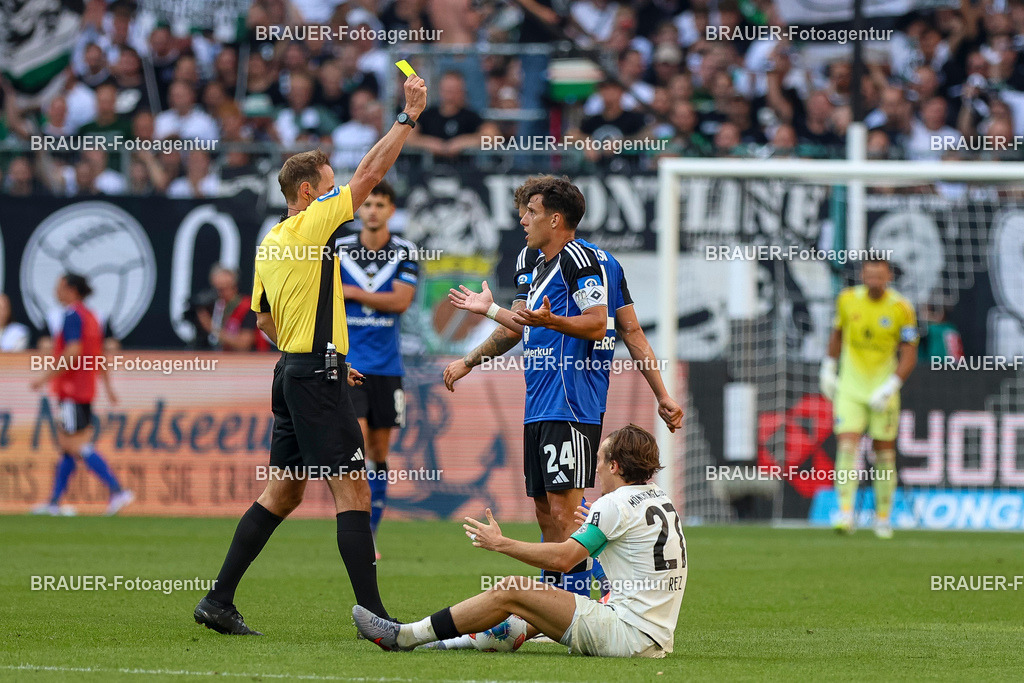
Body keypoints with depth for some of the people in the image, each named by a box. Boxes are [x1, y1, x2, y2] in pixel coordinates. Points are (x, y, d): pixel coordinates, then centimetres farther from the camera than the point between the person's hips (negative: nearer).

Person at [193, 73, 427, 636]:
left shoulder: (270, 243, 14)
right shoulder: (311, 225, -10)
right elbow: (370, 173, -10)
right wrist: (409, 116, -5)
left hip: (291, 372, 9)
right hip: (317, 376, -9)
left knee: (283, 492, 14)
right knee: (352, 489, -9)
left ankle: (219, 600, 13)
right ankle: (371, 611, -13)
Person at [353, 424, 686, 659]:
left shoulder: (616, 505, -13)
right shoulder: (661, 500, 14)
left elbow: (562, 558, -14)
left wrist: (500, 543, -4)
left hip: (630, 636, -9)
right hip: (658, 639, 9)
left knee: (510, 592, -4)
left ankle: (404, 636, 3)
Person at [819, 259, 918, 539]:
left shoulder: (901, 309, -10)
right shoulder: (847, 299, -2)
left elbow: (909, 356, -9)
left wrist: (889, 388, -18)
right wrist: (828, 368, 16)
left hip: (883, 388, -1)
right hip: (850, 387, 1)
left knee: (885, 453, 6)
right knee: (847, 445, -15)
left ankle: (883, 516, 20)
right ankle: (846, 513, -19)